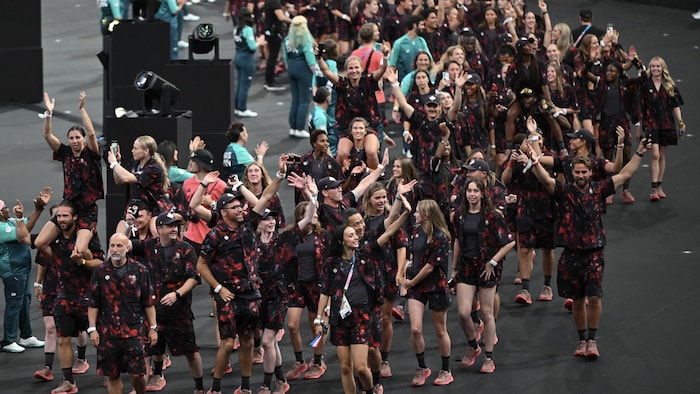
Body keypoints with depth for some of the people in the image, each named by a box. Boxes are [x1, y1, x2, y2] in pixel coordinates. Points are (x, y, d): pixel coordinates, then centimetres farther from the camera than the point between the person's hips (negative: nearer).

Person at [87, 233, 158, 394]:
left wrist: (153, 328, 5)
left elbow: (148, 303, 7)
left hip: (134, 330, -1)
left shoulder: (139, 270, 2)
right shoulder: (100, 272, 3)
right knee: (112, 375, 6)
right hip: (108, 332, 1)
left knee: (137, 373, -6)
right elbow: (93, 304, 6)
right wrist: (92, 329, 0)